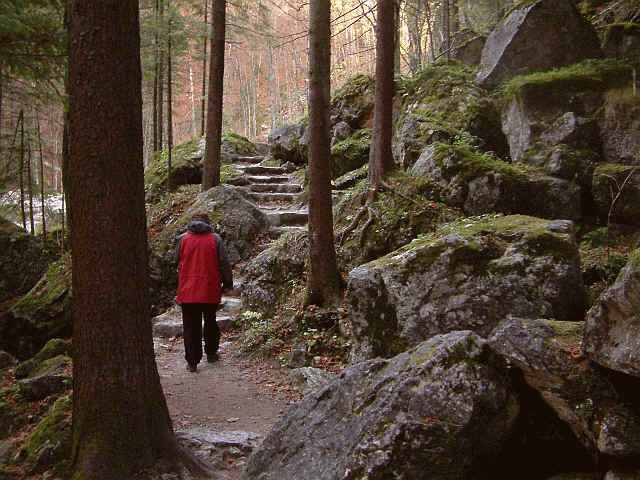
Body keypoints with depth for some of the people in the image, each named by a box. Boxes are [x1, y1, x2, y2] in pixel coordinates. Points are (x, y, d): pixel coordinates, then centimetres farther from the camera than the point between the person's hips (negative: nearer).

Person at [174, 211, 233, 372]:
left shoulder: (183, 239, 0)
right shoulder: (215, 239, -1)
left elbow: (176, 261, 8)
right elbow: (224, 262, -2)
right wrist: (228, 283, 6)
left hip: (187, 291, 0)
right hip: (210, 290, 1)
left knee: (190, 326, 4)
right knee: (210, 322, 19)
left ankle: (192, 362, 2)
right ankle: (211, 353, 32)